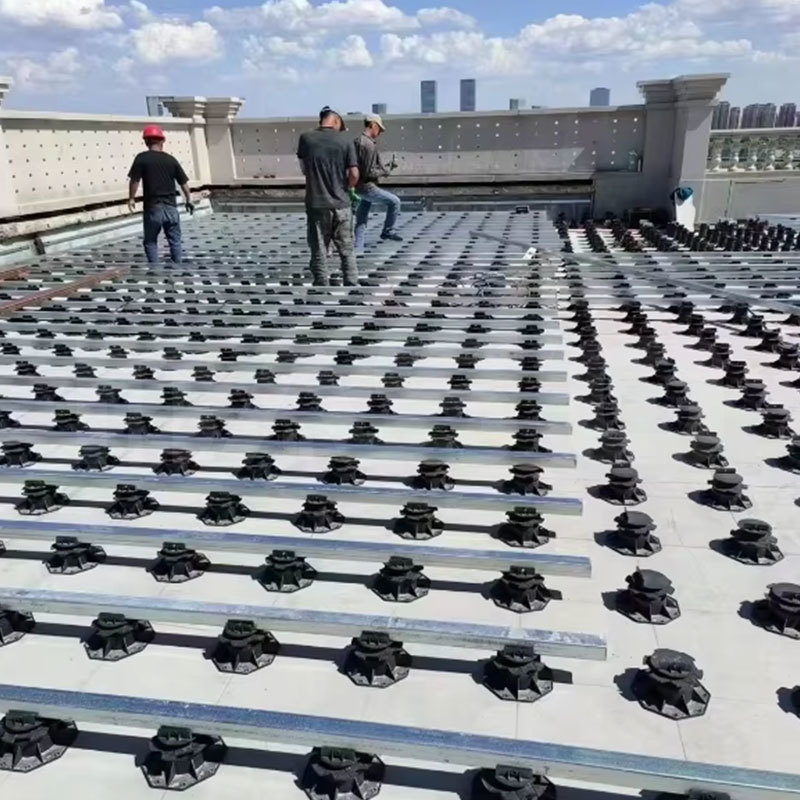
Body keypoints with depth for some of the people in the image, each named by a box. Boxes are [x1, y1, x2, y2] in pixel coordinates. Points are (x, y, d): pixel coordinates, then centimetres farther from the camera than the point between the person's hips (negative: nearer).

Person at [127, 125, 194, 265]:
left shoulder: (142, 158, -5)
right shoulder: (171, 159, 4)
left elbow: (134, 180, -11)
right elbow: (184, 183, 6)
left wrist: (131, 198, 2)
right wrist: (189, 200, 19)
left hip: (152, 206, -2)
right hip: (170, 206, 2)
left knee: (150, 241, 10)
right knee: (175, 241, 12)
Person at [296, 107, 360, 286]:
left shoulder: (305, 138, -1)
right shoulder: (346, 141, -3)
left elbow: (304, 169, 9)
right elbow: (354, 174, -6)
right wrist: (346, 189, 12)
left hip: (316, 204, 0)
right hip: (341, 204, 0)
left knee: (319, 253, 6)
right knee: (347, 251, 12)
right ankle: (351, 286, 15)